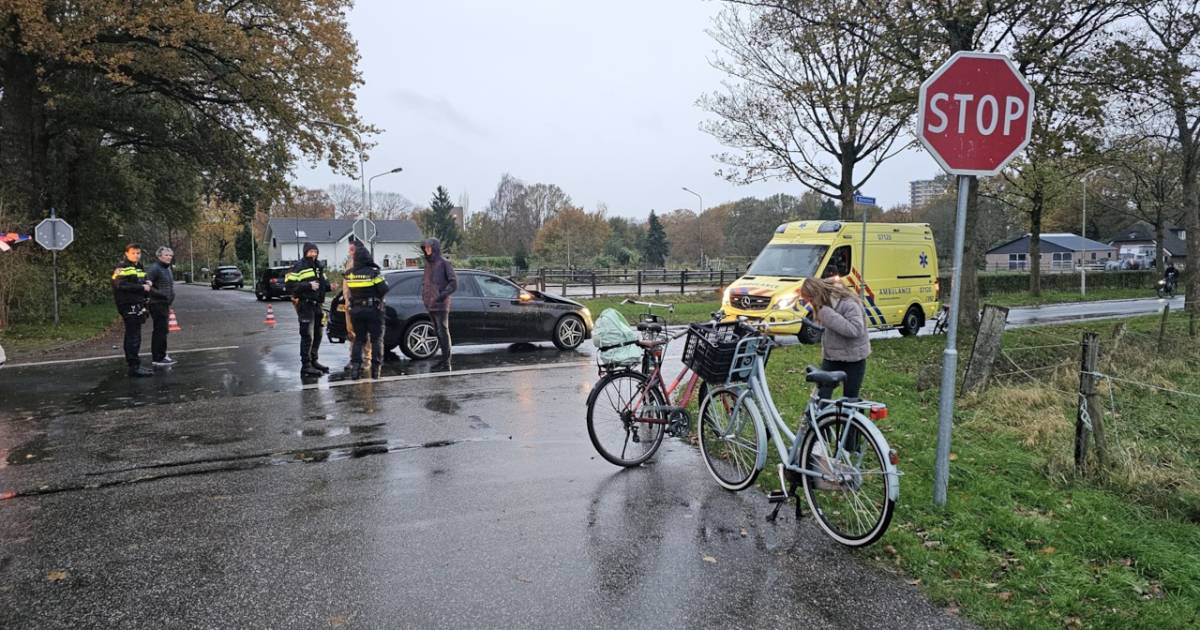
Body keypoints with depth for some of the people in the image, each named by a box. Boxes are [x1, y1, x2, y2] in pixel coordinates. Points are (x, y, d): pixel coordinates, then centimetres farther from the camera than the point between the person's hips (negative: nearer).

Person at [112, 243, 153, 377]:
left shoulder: (140, 267, 19)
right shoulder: (122, 267, -9)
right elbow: (121, 285, -22)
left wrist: (147, 283, 8)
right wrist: (142, 287, -20)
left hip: (138, 305, 9)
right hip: (129, 305, -9)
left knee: (131, 336, 16)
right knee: (134, 337, -11)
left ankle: (133, 365, 23)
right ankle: (134, 367, -10)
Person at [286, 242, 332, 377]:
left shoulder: (318, 266, 19)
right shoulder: (299, 267, -7)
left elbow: (323, 283, 29)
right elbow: (289, 285, -15)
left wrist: (329, 286, 7)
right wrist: (308, 286, -22)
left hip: (318, 304, 8)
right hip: (305, 305, -8)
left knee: (317, 335, 13)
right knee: (307, 336, -9)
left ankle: (314, 361, 26)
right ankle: (306, 366, -6)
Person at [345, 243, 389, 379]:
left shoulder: (350, 274, 0)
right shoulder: (374, 273, -13)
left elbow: (349, 290, 8)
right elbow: (384, 290, -13)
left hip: (356, 310, 4)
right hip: (373, 310, -4)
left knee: (358, 339, 13)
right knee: (377, 339, 5)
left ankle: (355, 366, 2)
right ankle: (376, 368, 1)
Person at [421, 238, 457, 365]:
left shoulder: (444, 263, -5)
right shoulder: (428, 264, 17)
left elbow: (454, 283, -9)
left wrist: (442, 295, -16)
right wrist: (424, 294, 13)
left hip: (440, 304, -7)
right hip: (430, 305, 7)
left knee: (443, 331, -8)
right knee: (437, 332, 10)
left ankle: (446, 360, -6)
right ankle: (444, 358, 16)